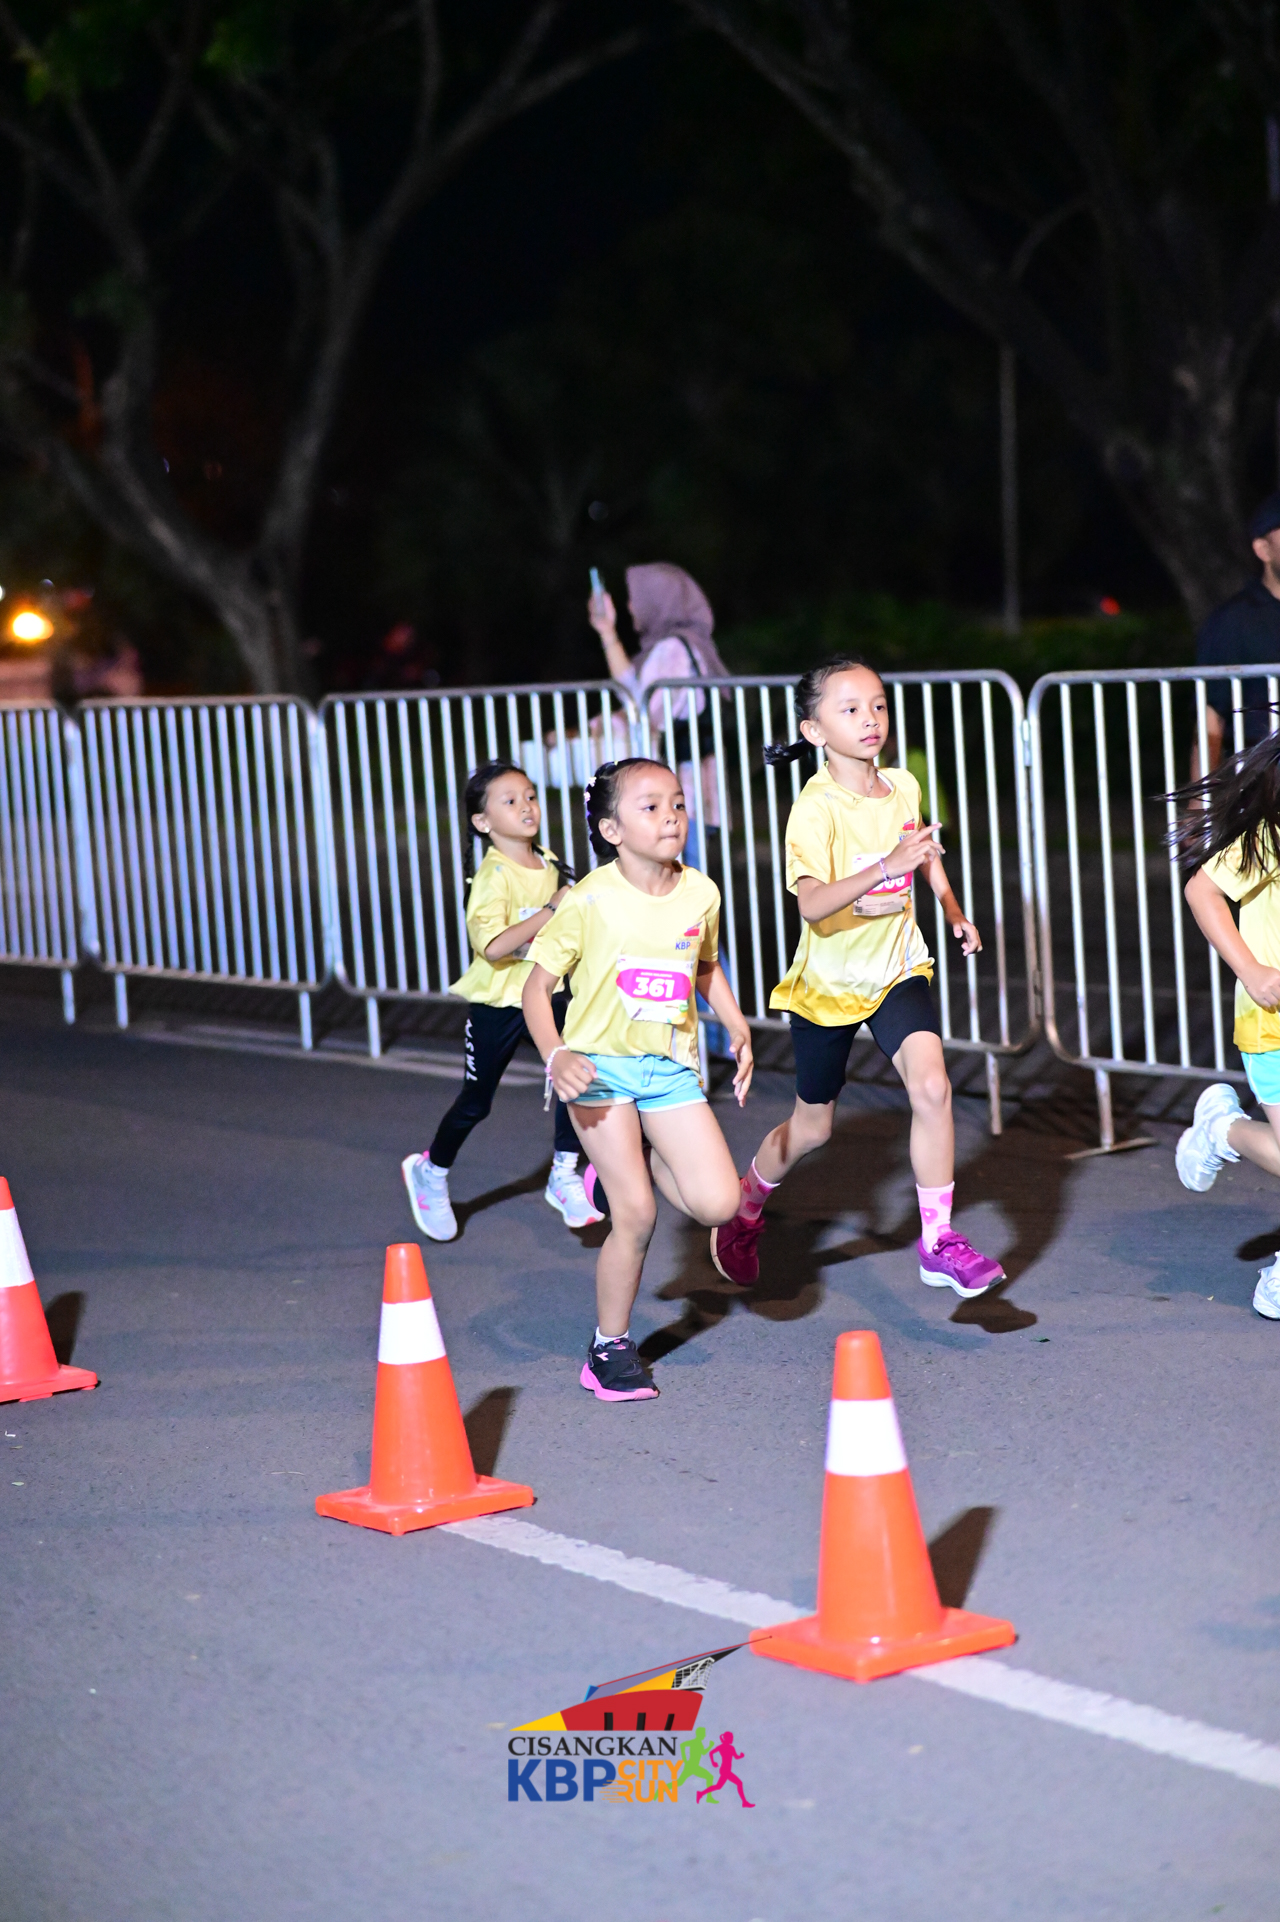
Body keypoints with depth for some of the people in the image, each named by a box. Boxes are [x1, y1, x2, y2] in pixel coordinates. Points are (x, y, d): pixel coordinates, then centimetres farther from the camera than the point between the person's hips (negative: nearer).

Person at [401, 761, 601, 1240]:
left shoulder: (549, 865, 3)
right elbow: (491, 946, -35)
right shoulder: (493, 876, -20)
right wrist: (552, 910, -34)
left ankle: (564, 1176, -3)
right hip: (499, 1001, -5)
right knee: (476, 1101, 8)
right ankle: (430, 1171, 34)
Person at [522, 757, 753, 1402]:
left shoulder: (700, 894, 1)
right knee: (636, 1215, -9)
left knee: (717, 1202, -9)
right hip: (602, 1065, -4)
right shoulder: (589, 900, -13)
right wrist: (555, 1057, -21)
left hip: (671, 1067, 4)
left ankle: (649, 1158, 24)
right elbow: (538, 984, -7)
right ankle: (609, 1347, 10)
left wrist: (738, 1027, 7)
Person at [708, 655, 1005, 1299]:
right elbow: (811, 905, -38)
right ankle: (746, 1204, 42)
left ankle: (938, 1241, -11)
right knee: (812, 1125, 12)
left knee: (931, 1085, -21)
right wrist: (885, 868, -49)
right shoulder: (816, 807, -23)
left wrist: (954, 912, 7)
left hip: (897, 968, 3)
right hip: (828, 979, -3)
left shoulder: (903, 788, -4)